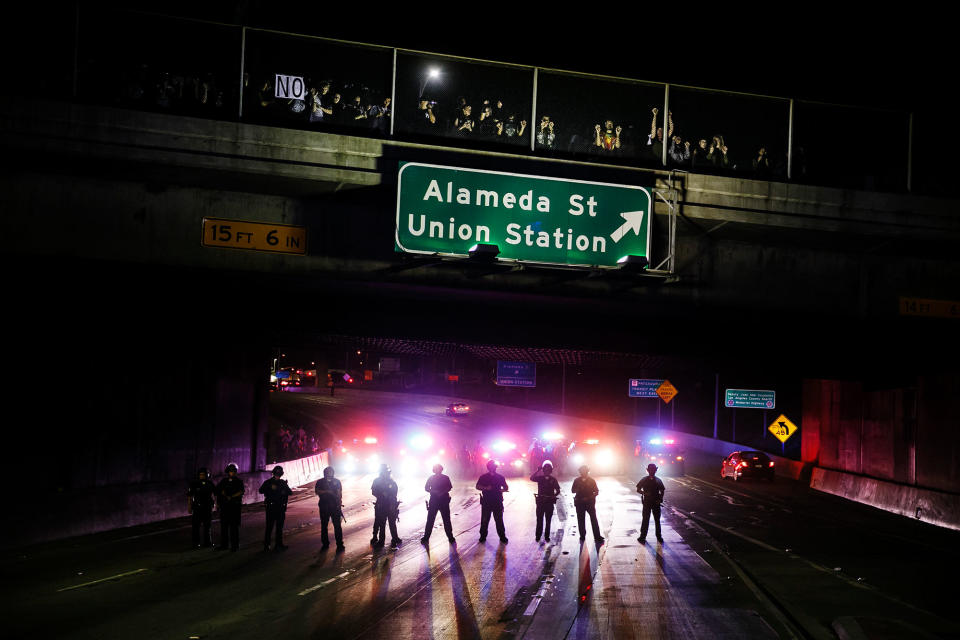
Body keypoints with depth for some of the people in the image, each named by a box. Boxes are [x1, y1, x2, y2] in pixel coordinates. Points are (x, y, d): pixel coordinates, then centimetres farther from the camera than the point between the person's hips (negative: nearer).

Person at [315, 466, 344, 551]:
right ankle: (325, 543, 25)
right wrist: (327, 491, -19)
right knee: (323, 525, 11)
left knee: (337, 525, -5)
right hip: (324, 506, 2)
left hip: (335, 505, -2)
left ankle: (339, 544, -1)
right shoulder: (320, 482, 5)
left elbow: (339, 493, -1)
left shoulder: (336, 481, 4)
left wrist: (339, 503, -12)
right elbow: (316, 491, -8)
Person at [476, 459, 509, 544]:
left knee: (499, 520, 3)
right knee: (484, 520, 5)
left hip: (497, 502, 0)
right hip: (486, 502, 0)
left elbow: (506, 488, 10)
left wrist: (500, 490, -12)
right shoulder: (483, 477, 3)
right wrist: (485, 488, -15)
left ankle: (502, 536, 13)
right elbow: (477, 486, 3)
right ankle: (483, 536, 19)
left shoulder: (500, 477, 6)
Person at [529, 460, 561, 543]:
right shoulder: (540, 478, 2)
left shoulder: (553, 479, 3)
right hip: (540, 501, 0)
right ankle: (538, 536, 9)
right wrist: (538, 470, -22)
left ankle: (547, 536, 13)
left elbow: (558, 491, 7)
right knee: (539, 520, 2)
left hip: (549, 502, 0)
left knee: (548, 520, 6)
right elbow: (531, 478, -17)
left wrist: (554, 495, -11)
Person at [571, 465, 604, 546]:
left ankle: (597, 537, -6)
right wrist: (578, 489, -14)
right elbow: (573, 491, 8)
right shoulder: (577, 481, 8)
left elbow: (596, 492, 4)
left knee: (594, 520, -7)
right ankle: (582, 537, 11)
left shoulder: (592, 481, 4)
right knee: (581, 521, 3)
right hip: (580, 503, 2)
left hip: (590, 503, -1)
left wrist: (589, 498, -12)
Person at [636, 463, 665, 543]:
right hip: (647, 502, -1)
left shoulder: (658, 481, 4)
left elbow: (662, 491, 8)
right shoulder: (644, 480, 1)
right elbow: (638, 489, 2)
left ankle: (659, 536, 16)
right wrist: (644, 493, -17)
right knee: (645, 520, 0)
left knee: (657, 520, 7)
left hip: (656, 503, 1)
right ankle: (642, 537, 4)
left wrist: (660, 499, -8)